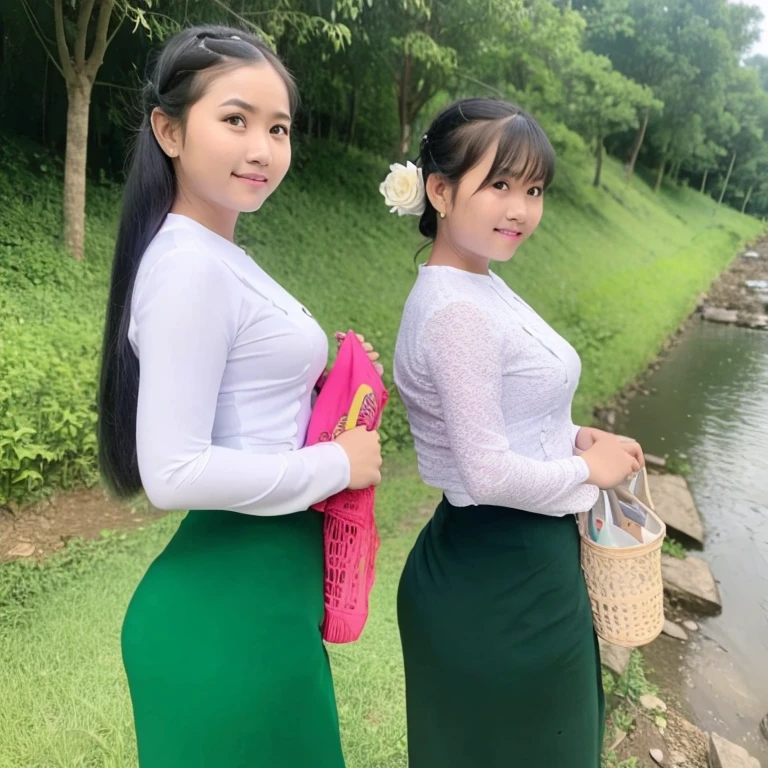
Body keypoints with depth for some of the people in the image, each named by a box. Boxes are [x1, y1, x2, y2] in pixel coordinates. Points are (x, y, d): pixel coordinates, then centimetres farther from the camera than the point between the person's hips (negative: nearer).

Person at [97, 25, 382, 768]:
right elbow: (175, 473, -25)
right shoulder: (192, 266, -21)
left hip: (257, 587, 9)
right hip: (234, 600, -9)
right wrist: (338, 465, -16)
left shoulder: (217, 257, 8)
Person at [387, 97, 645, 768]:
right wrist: (588, 469, -12)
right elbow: (489, 473, -26)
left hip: (507, 563, 9)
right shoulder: (458, 312, -27)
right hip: (499, 579, -9)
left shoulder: (479, 286, 3)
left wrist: (571, 437, 0)